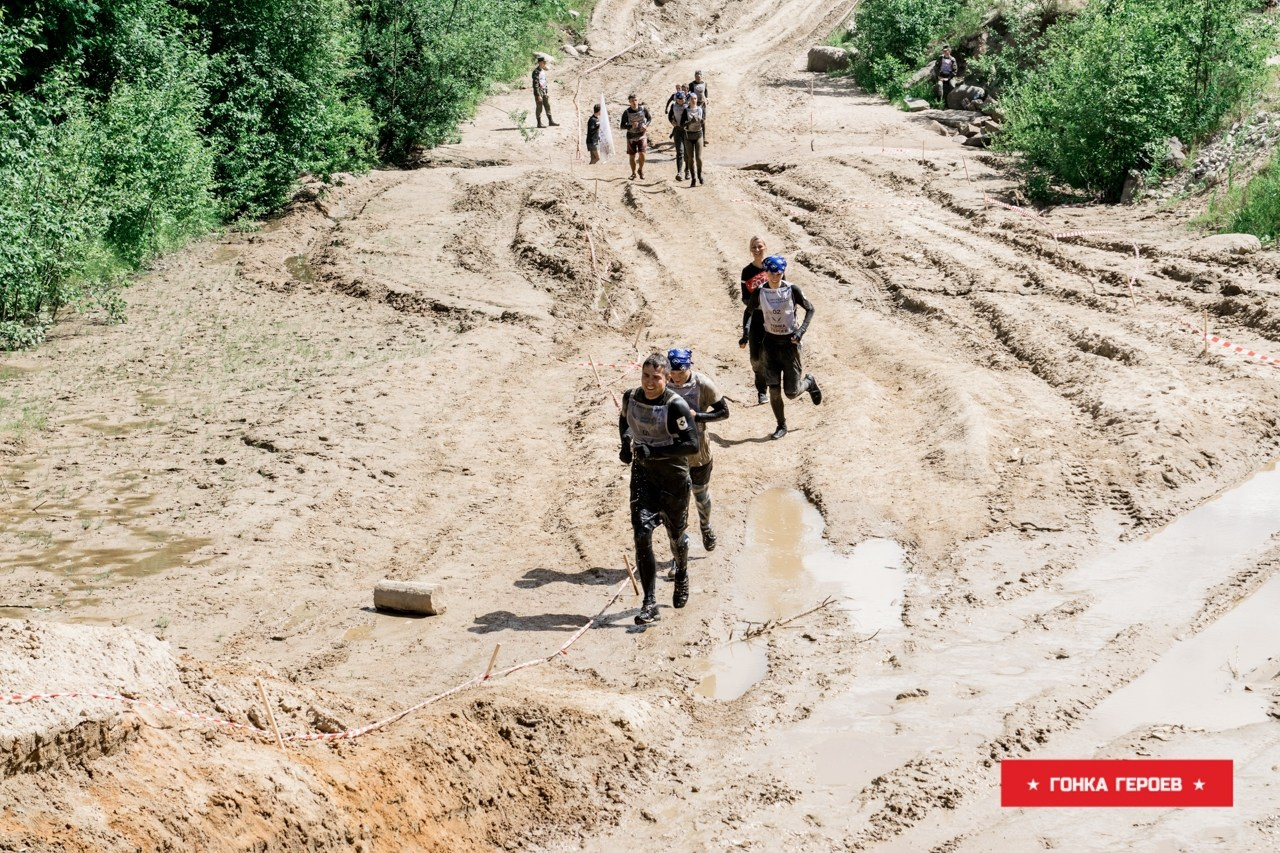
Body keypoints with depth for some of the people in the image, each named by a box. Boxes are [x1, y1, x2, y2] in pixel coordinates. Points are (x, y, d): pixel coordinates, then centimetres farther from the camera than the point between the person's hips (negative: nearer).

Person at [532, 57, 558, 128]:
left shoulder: (543, 71, 12)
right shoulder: (536, 72, -17)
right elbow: (535, 84, -20)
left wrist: (547, 92, 18)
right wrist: (538, 95, -22)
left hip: (544, 92, 9)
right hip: (539, 92, -9)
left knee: (548, 106, 11)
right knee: (539, 108, -2)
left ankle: (550, 121, 18)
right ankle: (539, 123, 5)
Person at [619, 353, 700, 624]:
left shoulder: (676, 406, -20)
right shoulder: (630, 397, -3)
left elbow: (692, 445, -24)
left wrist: (653, 451, -30)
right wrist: (626, 442, 1)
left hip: (674, 479, -3)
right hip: (642, 476, 3)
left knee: (676, 536, 15)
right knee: (642, 535, -12)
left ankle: (682, 578, 48)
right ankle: (650, 604, -11)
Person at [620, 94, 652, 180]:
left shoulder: (643, 109, -9)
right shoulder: (626, 112, -13)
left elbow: (650, 118, 7)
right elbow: (622, 126, -9)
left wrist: (646, 125, -13)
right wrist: (631, 126, -27)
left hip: (642, 135, 0)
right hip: (631, 137, 0)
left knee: (642, 154, -13)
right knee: (632, 156, 8)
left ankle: (640, 170, 14)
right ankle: (633, 173, 30)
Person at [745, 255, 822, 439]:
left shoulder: (792, 290, -11)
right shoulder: (760, 292, -5)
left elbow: (810, 309, -1)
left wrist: (801, 331, -14)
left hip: (790, 343, -2)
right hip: (770, 343, 2)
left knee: (791, 393, -1)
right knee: (773, 389, -1)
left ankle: (809, 382, 33)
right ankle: (781, 425, 18)